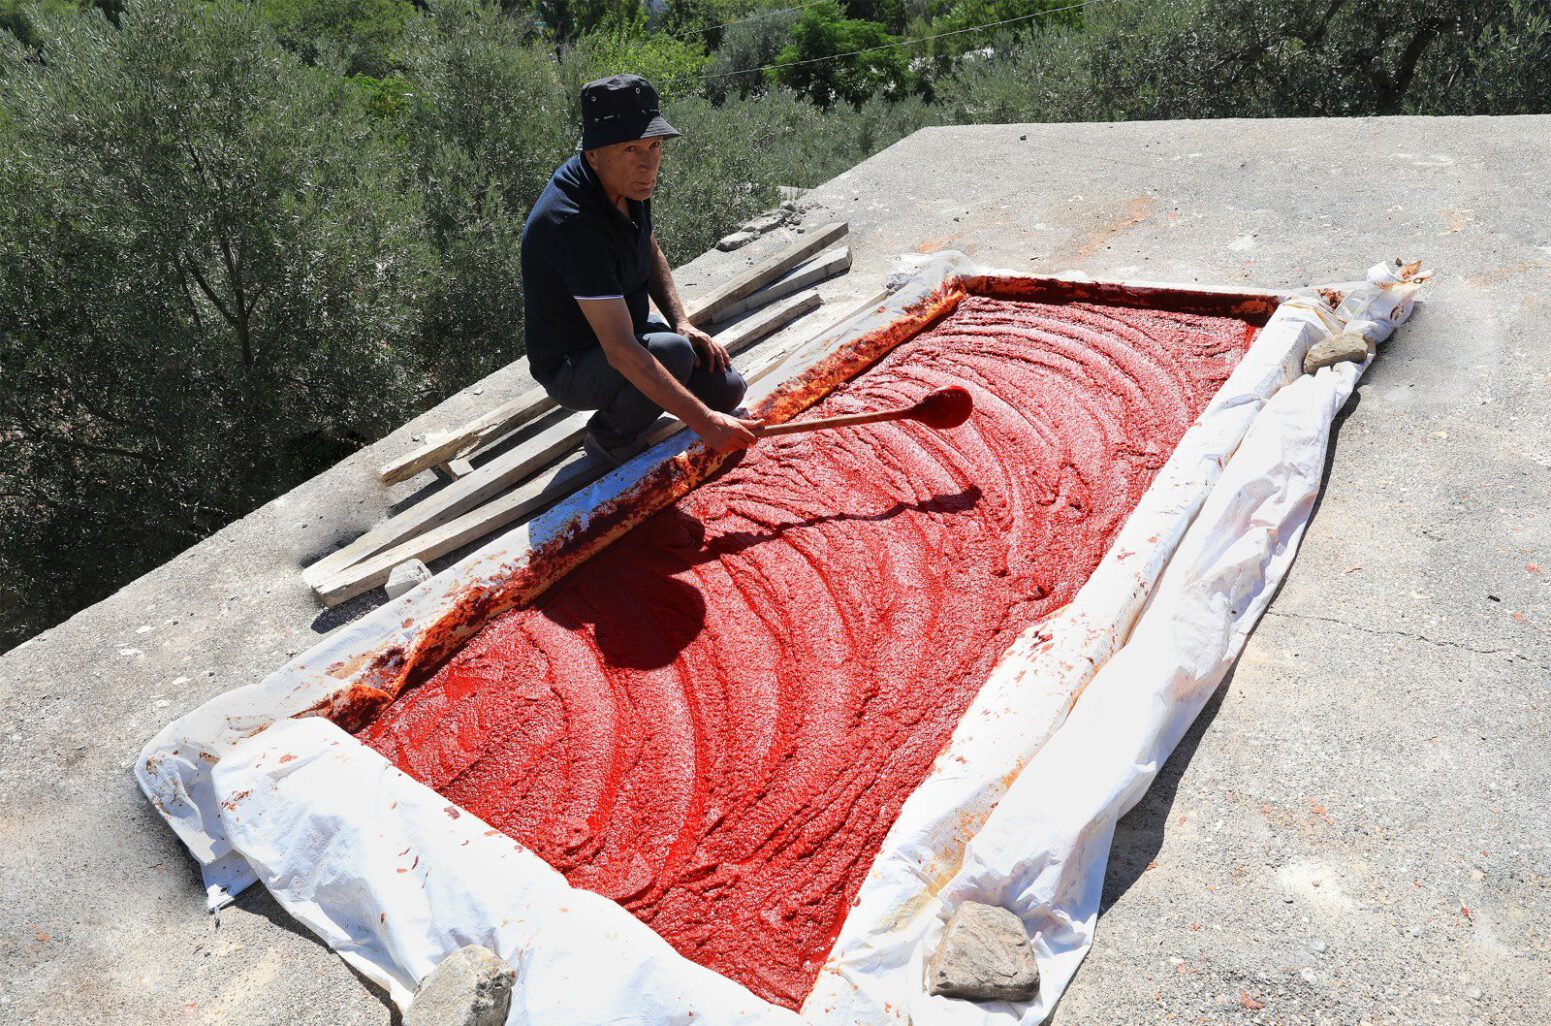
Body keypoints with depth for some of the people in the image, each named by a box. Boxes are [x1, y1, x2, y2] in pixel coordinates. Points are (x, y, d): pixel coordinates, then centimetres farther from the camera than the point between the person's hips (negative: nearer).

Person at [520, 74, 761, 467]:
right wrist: (704, 422, -41)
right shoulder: (570, 224, -35)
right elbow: (621, 352, -39)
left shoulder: (627, 180, -7)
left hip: (629, 328, 8)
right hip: (572, 368, -8)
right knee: (672, 353, -33)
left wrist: (681, 322, -2)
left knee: (727, 389, -5)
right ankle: (609, 441, -6)